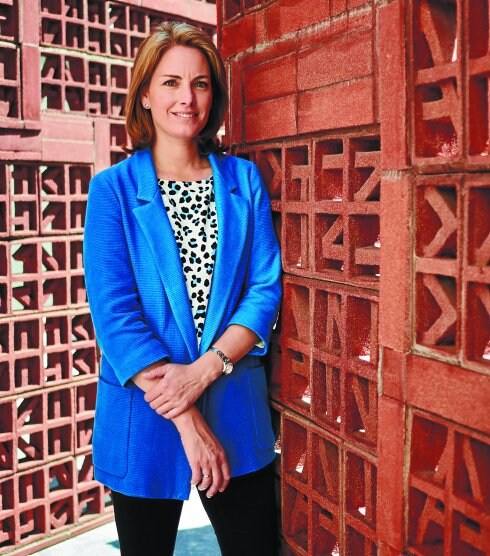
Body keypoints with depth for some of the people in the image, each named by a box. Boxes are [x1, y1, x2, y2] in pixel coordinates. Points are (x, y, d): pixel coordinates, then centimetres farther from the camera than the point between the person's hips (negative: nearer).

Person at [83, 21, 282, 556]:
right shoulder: (113, 189, -5)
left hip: (235, 410, 2)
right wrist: (186, 422, -16)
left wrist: (206, 369, -17)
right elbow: (113, 311, -12)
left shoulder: (244, 180, 3)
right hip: (145, 415, -2)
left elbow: (266, 287, -2)